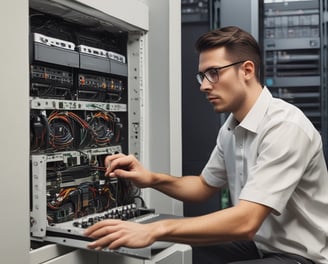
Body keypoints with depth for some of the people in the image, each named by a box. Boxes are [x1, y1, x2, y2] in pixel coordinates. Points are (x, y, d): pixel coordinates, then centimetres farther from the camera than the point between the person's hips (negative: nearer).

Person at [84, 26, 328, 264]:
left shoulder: (285, 126, -25)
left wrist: (154, 231, -35)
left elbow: (245, 222, -32)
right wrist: (152, 179, -6)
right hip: (260, 244, 7)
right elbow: (204, 187, 13)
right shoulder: (232, 128, 3)